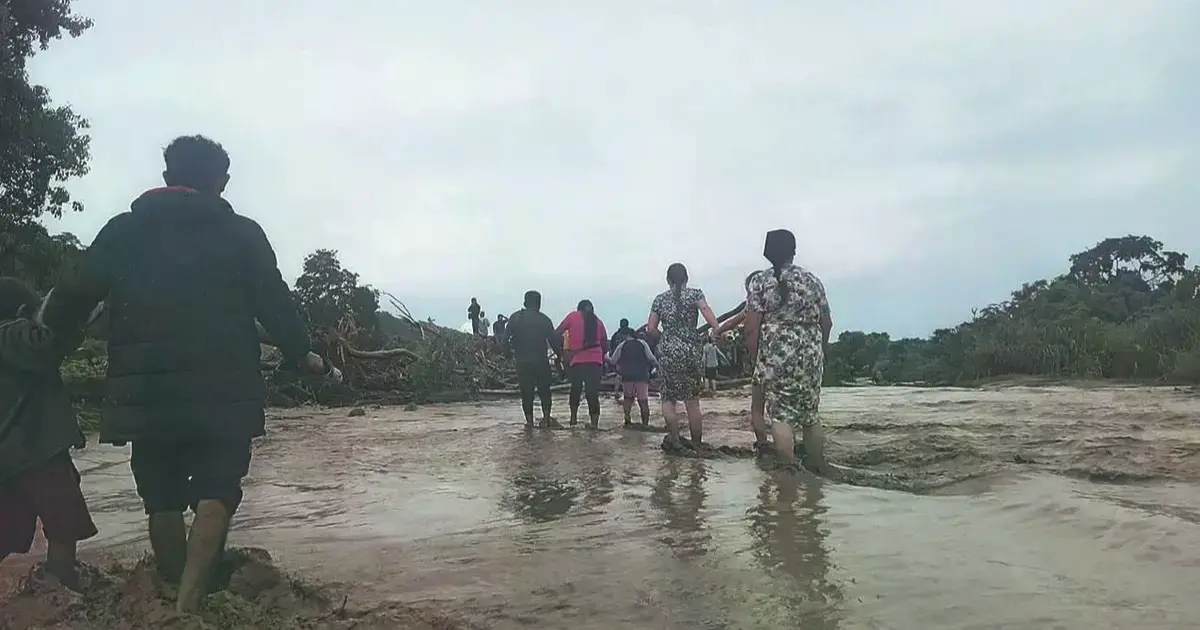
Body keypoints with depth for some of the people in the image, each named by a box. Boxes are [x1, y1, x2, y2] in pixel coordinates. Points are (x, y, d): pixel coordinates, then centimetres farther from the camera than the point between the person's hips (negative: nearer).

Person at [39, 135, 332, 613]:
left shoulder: (122, 230, 8)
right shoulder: (241, 233, 3)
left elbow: (74, 297, 7)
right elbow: (275, 303, 1)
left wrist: (48, 322, 28)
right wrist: (302, 356, 13)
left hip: (144, 390, 2)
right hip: (222, 390, -2)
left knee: (162, 497, 13)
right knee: (216, 490, 1)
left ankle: (175, 597, 19)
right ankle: (189, 599, -15)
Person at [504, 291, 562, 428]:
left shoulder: (515, 318, 2)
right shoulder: (544, 319, 0)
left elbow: (505, 338, -4)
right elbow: (553, 340, -3)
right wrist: (560, 354, 7)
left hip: (521, 361, 1)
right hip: (540, 360, -1)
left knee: (526, 391, 8)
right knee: (544, 390, 10)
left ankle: (529, 420, 6)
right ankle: (546, 418, 0)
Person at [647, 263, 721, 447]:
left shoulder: (660, 299, 8)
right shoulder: (695, 294, 2)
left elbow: (651, 328, 6)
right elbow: (707, 312, -16)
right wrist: (717, 331, -18)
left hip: (667, 351, 1)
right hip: (690, 350, -1)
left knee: (668, 397, 10)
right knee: (692, 401, 6)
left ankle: (674, 439, 2)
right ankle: (696, 444, 12)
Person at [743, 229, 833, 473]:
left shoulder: (759, 281, -3)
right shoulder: (811, 279, 7)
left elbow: (752, 326, -9)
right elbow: (826, 322, 9)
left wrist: (755, 357, 0)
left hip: (775, 355, -4)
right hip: (810, 355, 4)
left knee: (781, 414, 0)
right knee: (810, 414, 14)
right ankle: (818, 466, 22)